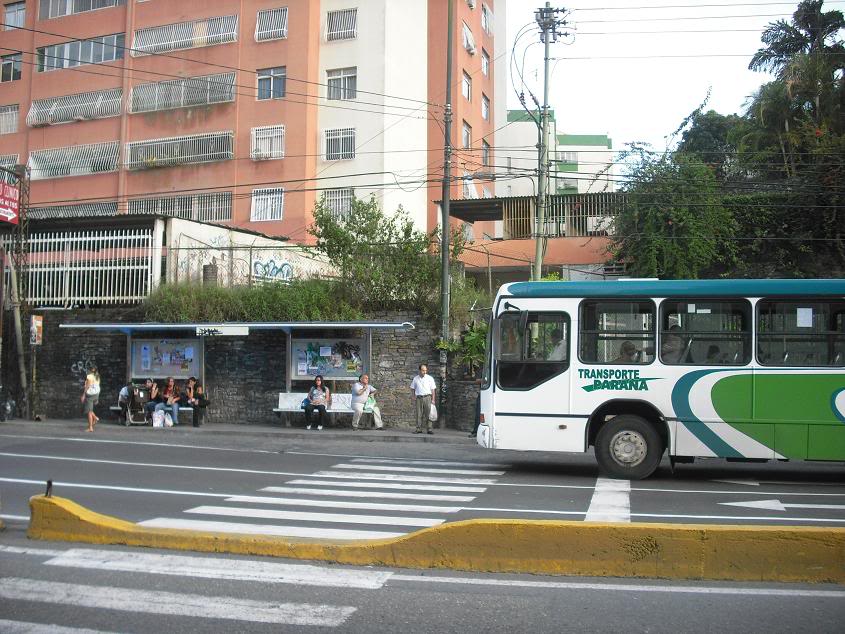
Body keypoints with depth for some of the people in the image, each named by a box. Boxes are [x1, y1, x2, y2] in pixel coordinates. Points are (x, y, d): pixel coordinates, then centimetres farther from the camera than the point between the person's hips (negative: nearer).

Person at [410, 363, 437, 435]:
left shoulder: (430, 378, 3)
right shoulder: (415, 378, 8)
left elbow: (433, 390, 4)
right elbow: (412, 389, 15)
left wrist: (433, 399, -2)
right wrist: (413, 398, 8)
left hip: (427, 397, -2)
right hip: (419, 398, 2)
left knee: (428, 414, -5)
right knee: (419, 414, 2)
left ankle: (429, 429, -4)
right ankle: (419, 429, 6)